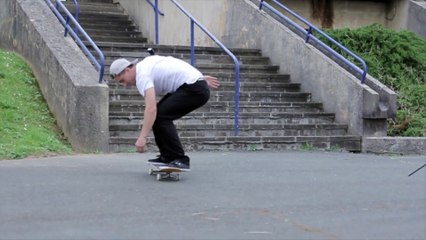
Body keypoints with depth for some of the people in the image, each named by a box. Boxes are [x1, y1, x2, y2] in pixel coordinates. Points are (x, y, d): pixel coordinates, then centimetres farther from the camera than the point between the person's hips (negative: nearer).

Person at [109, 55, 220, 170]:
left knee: (160, 115, -16)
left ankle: (180, 160, -13)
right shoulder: (146, 64, 14)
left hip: (195, 89, -11)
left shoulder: (142, 75, -16)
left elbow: (151, 108, -29)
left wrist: (143, 137, -32)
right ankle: (168, 157, 14)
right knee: (158, 113, 10)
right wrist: (201, 78, 27)